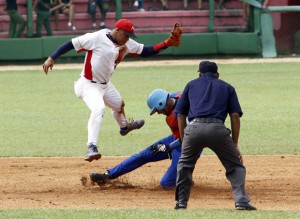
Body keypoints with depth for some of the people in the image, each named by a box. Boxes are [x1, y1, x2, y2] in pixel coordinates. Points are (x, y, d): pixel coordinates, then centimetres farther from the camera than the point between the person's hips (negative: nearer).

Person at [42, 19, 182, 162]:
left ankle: (124, 126, 66)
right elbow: (71, 44, -19)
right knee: (98, 108, -34)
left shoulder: (127, 44, 0)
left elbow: (146, 52, 4)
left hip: (105, 85, 9)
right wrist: (51, 58, -25)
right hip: (88, 85, -9)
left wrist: (168, 43, -7)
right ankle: (91, 147, -41)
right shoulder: (96, 38, -21)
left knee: (119, 105, 31)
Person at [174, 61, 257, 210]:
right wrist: (235, 145, 14)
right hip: (217, 128, -1)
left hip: (194, 127, 1)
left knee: (185, 164, 25)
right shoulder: (227, 87, 26)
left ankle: (181, 201, 21)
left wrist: (184, 141, 25)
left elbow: (180, 115, 21)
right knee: (235, 166, 12)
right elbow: (235, 115, 13)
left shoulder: (192, 85, 29)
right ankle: (241, 201, -6)